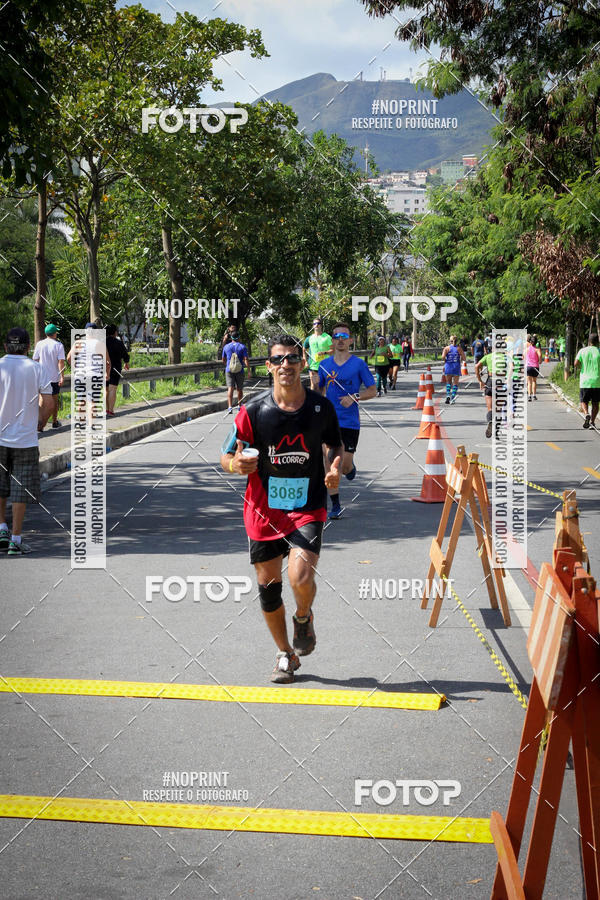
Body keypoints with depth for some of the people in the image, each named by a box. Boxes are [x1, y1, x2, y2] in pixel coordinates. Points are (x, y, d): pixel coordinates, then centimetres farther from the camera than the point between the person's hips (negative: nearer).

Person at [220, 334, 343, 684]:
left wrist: (336, 467, -8)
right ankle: (286, 654, 30)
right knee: (268, 586, 7)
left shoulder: (321, 407, -4)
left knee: (301, 579, -20)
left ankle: (304, 616, 16)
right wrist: (236, 464, -24)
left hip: (308, 508, -1)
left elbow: (337, 445, 14)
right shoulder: (253, 410, -8)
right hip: (264, 510, 1)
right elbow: (227, 457, 0)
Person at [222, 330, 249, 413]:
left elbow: (223, 360, 16)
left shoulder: (226, 347, 5)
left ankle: (230, 407, -24)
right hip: (240, 371, 0)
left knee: (230, 388, -9)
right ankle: (240, 406, 30)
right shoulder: (242, 347, -2)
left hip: (229, 370, 0)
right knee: (240, 389, 16)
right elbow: (246, 359, -10)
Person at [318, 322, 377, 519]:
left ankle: (350, 466, 36)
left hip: (350, 422, -2)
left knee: (345, 466, -2)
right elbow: (318, 391, 18)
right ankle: (335, 506, 6)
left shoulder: (359, 364, -2)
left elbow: (372, 390, 0)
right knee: (329, 465, -3)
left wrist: (354, 398, -15)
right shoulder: (325, 365, 7)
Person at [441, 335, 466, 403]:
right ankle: (453, 397, -1)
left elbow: (443, 357, -13)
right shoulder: (459, 349, 0)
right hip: (456, 367, 0)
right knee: (455, 383, 8)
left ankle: (448, 394, -6)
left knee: (448, 382, 14)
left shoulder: (447, 348, -1)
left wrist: (444, 361, 6)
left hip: (448, 366, 0)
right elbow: (464, 359, -3)